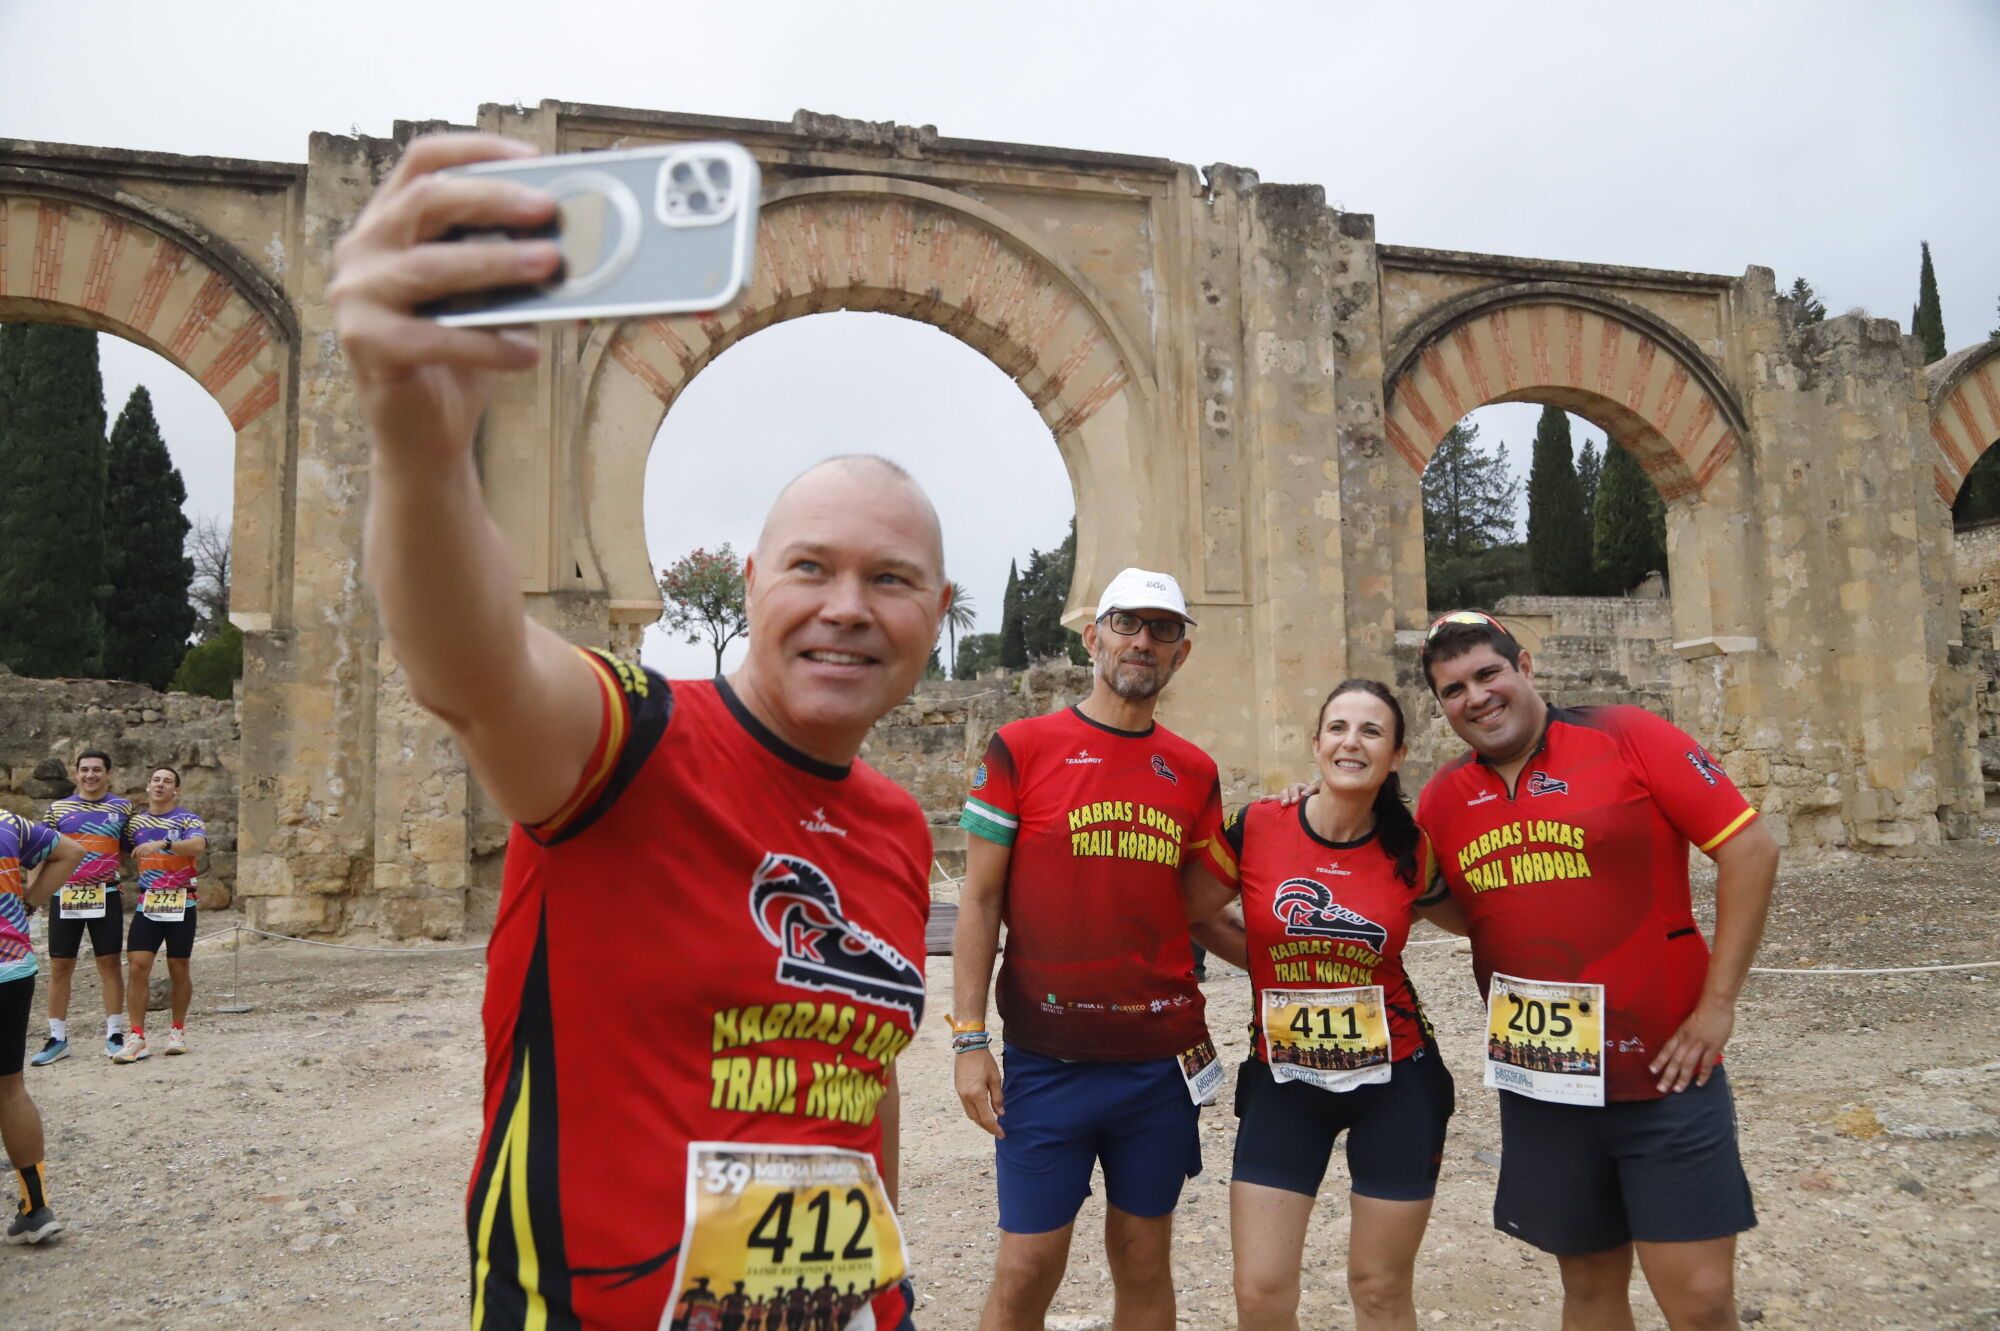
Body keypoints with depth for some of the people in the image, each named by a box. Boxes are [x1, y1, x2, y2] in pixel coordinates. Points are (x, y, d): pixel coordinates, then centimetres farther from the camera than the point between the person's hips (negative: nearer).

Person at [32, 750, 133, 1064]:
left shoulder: (122, 808, 4)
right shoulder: (58, 808, 6)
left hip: (105, 895, -1)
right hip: (65, 896, 1)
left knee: (110, 963, 2)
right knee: (59, 966, 5)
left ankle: (114, 1035, 10)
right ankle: (57, 1038, 15)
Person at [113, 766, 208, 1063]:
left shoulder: (188, 821, -5)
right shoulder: (136, 822, 9)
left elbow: (198, 845, -26)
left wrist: (163, 844, -40)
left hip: (180, 904, -3)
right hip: (147, 903, 3)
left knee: (179, 968, 4)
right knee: (138, 965, -8)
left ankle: (177, 1030, 19)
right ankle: (137, 1037, -4)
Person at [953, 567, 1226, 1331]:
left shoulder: (1194, 773, 6)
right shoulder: (1021, 748, -5)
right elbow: (980, 900, -4)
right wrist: (969, 1039, -8)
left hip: (1163, 1059, 3)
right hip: (1048, 1060, -3)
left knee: (1144, 1261, 15)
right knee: (1028, 1268, 3)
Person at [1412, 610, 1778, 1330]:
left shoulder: (1625, 736, -9)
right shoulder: (1443, 798, 3)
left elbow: (1749, 847, -10)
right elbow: (1434, 903, 17)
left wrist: (1717, 1004, -11)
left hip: (1664, 1072, -3)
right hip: (1537, 1083, 4)